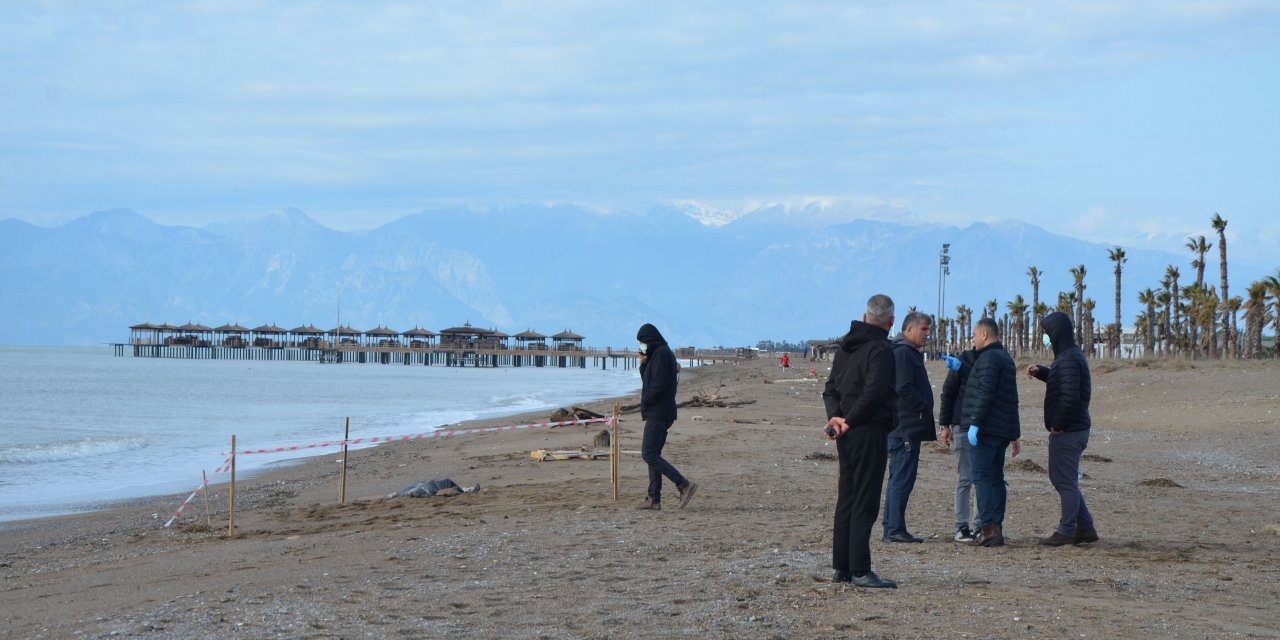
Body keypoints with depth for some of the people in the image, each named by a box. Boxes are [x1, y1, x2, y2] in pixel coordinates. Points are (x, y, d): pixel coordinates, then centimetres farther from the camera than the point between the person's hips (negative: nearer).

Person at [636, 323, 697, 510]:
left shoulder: (661, 354, -13)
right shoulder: (658, 354, 18)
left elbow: (659, 385, -21)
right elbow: (647, 381, 23)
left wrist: (645, 403, -10)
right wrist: (643, 364, 9)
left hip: (658, 414, -11)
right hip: (659, 413, 11)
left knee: (649, 454, -14)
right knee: (653, 454, 10)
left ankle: (684, 485, -19)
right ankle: (654, 499, 10)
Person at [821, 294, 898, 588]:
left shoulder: (845, 347, 14)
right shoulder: (880, 350, -13)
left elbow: (831, 387, 14)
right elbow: (873, 393, -22)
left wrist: (836, 416, -1)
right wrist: (849, 422, -12)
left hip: (847, 434, 8)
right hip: (870, 432, -8)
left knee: (846, 500, 13)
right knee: (865, 503, -7)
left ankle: (841, 567, 17)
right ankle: (860, 571, -7)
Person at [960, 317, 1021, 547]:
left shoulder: (989, 358, -10)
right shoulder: (1007, 359, 22)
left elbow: (985, 393, -21)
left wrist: (975, 423, -22)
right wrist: (1015, 434, 27)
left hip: (985, 430, -10)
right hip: (1003, 431, 10)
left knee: (982, 477, -10)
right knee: (996, 478, 10)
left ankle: (989, 528, -17)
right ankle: (996, 527, 10)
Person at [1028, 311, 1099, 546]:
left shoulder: (1069, 359, -19)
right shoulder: (1072, 354, 14)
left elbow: (1069, 396, -26)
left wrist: (1057, 425, -17)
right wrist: (1040, 371, 15)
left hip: (1067, 431, -10)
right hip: (1077, 428, 10)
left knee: (1066, 481, -3)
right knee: (1061, 478, 17)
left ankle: (1067, 531, 3)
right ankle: (1085, 527, 20)